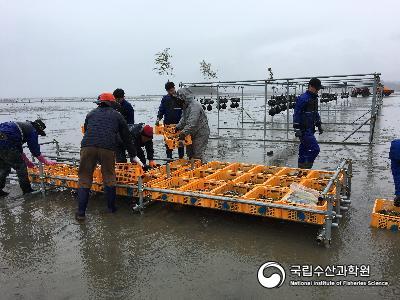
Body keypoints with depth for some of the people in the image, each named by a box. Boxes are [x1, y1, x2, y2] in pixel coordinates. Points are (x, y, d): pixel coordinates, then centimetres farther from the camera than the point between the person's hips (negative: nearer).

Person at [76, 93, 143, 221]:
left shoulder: (91, 114, 28)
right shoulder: (117, 115, 22)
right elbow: (127, 137, 23)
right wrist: (133, 156, 31)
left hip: (87, 147, 2)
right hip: (107, 149, -1)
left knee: (84, 179, 9)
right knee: (109, 178, 14)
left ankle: (81, 213, 9)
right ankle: (111, 208, 24)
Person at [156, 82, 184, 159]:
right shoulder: (165, 98, 8)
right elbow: (161, 110, 9)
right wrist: (158, 118, -7)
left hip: (179, 124, -2)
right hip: (168, 124, 3)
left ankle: (181, 157, 16)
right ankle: (169, 158, 16)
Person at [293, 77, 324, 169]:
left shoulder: (314, 98, 15)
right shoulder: (303, 98, -15)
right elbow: (296, 114, -17)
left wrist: (319, 125, 24)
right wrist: (297, 129, -21)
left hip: (310, 129, 9)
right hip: (304, 130, -9)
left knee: (304, 149, 14)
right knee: (315, 149, -13)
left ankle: (301, 168, 23)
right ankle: (306, 168, -4)